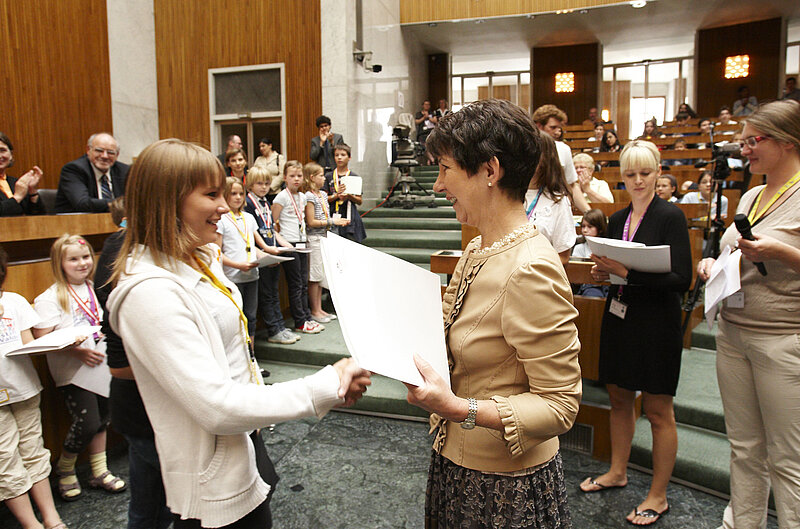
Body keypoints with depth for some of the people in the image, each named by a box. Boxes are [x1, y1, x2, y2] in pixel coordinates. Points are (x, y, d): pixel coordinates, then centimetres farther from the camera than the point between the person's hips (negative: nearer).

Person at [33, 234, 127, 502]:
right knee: (87, 423, -7)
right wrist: (78, 352, -24)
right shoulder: (50, 298, -11)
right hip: (73, 372, -6)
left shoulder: (93, 289, 8)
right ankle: (65, 469, 21)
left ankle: (100, 472, 28)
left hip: (101, 366, 6)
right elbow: (41, 339, -16)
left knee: (102, 419, 12)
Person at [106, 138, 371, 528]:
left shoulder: (201, 260, 3)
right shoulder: (149, 293, -26)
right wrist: (327, 387, -26)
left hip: (246, 445, 8)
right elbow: (217, 406, -29)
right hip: (214, 478, -8)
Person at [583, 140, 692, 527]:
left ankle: (658, 496, 22)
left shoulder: (671, 217, -10)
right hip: (619, 317, 6)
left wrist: (628, 273, -25)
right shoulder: (617, 219, 8)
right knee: (619, 397, 17)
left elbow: (681, 279, -17)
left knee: (658, 410, 5)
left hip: (656, 324, -6)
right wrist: (603, 272, -5)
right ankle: (617, 471, 36)